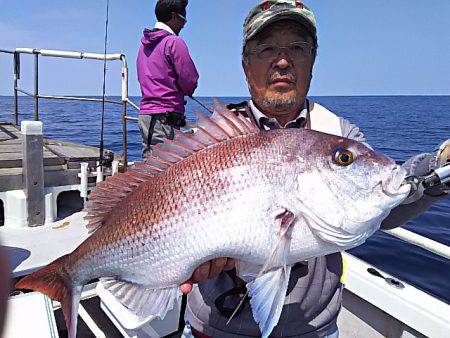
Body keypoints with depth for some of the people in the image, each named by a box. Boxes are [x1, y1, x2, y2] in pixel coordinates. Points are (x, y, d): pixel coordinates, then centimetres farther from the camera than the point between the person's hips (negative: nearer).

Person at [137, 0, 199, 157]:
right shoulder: (174, 42, -8)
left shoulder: (145, 44, 16)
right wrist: (185, 91, 10)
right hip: (166, 117, -8)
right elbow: (190, 81, -13)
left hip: (145, 113, 9)